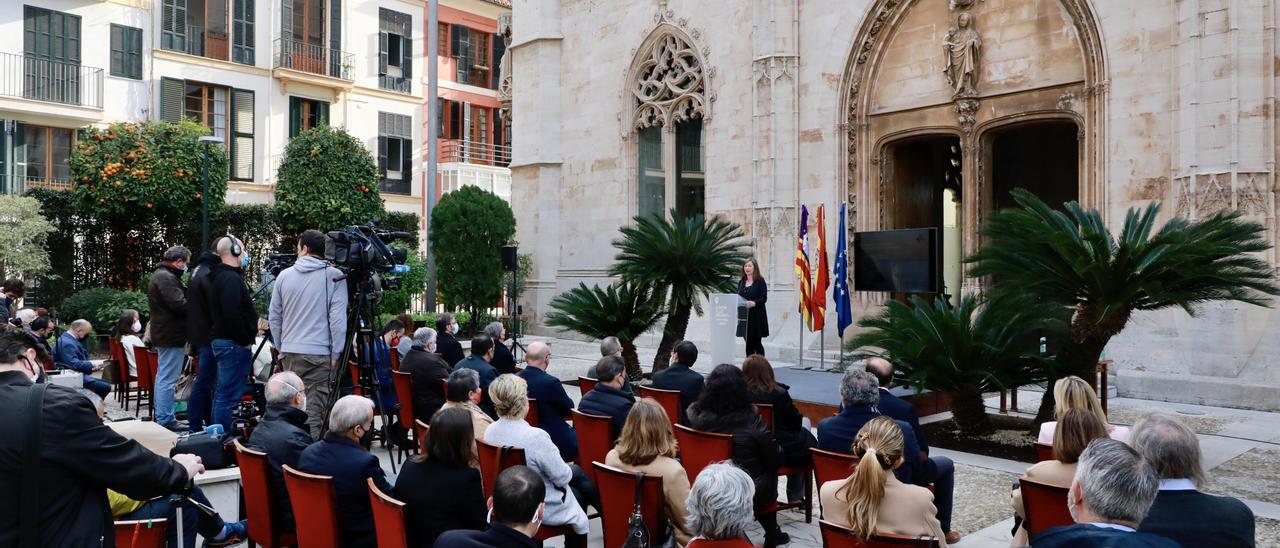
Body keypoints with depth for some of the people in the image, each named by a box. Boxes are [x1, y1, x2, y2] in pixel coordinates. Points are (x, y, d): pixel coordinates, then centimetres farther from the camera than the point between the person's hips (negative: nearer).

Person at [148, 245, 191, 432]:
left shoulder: (160, 275, 19)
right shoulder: (166, 277, -17)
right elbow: (179, 304, -24)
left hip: (163, 335, 12)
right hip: (171, 336, -12)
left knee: (163, 377, 18)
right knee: (168, 379, -8)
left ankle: (162, 418, 27)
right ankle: (166, 420, -5)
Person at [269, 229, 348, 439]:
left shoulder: (284, 276, 7)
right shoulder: (335, 277, -5)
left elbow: (273, 317, 13)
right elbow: (338, 319, -9)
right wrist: (335, 354, -3)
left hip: (290, 353, 4)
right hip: (320, 353, -4)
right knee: (314, 411, -3)